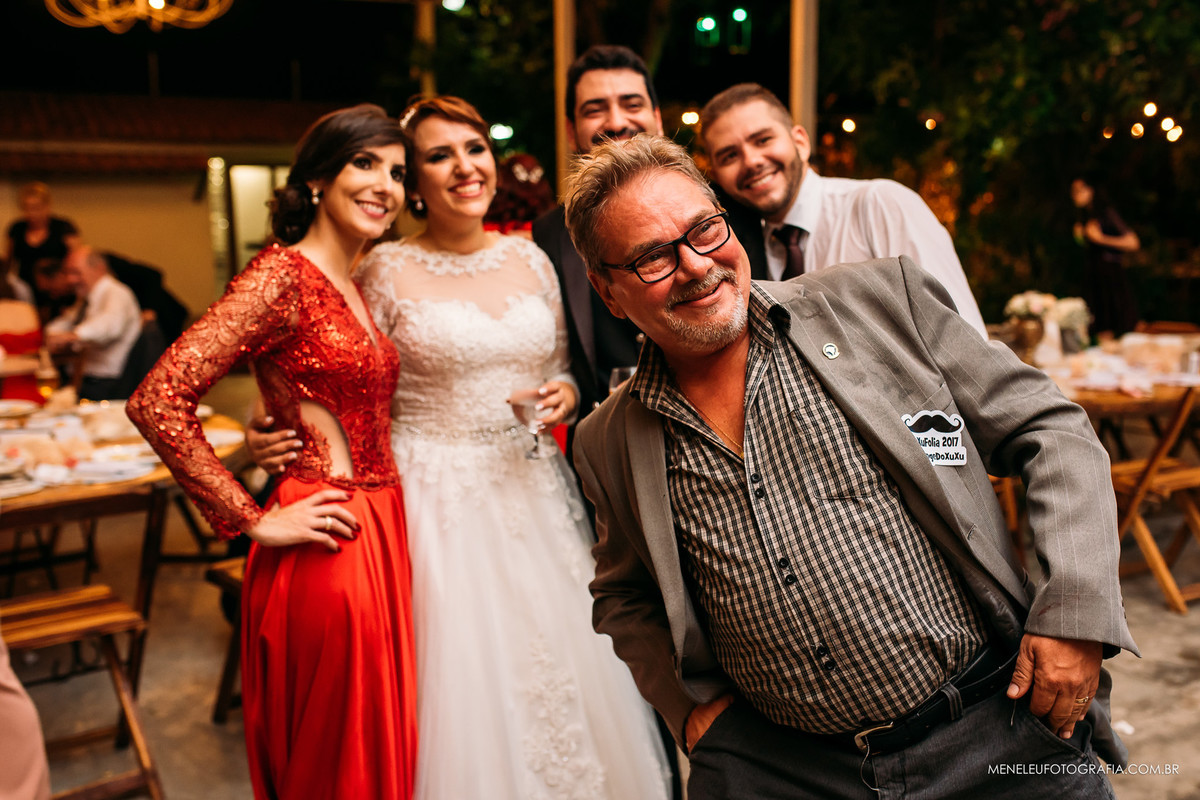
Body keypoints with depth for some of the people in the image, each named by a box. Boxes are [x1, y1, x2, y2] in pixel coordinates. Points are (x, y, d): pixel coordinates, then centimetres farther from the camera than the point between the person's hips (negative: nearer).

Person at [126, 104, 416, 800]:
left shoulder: (355, 286, 12)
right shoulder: (282, 274, -14)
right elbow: (157, 402, -21)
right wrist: (254, 521, -17)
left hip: (385, 533, 8)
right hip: (326, 551, -8)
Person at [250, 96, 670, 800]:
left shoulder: (530, 259, 7)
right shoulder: (389, 270, -4)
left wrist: (566, 396, -5)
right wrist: (276, 434, -19)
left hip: (533, 493, 4)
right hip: (436, 498, -4)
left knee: (559, 680, 9)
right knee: (461, 677, 2)